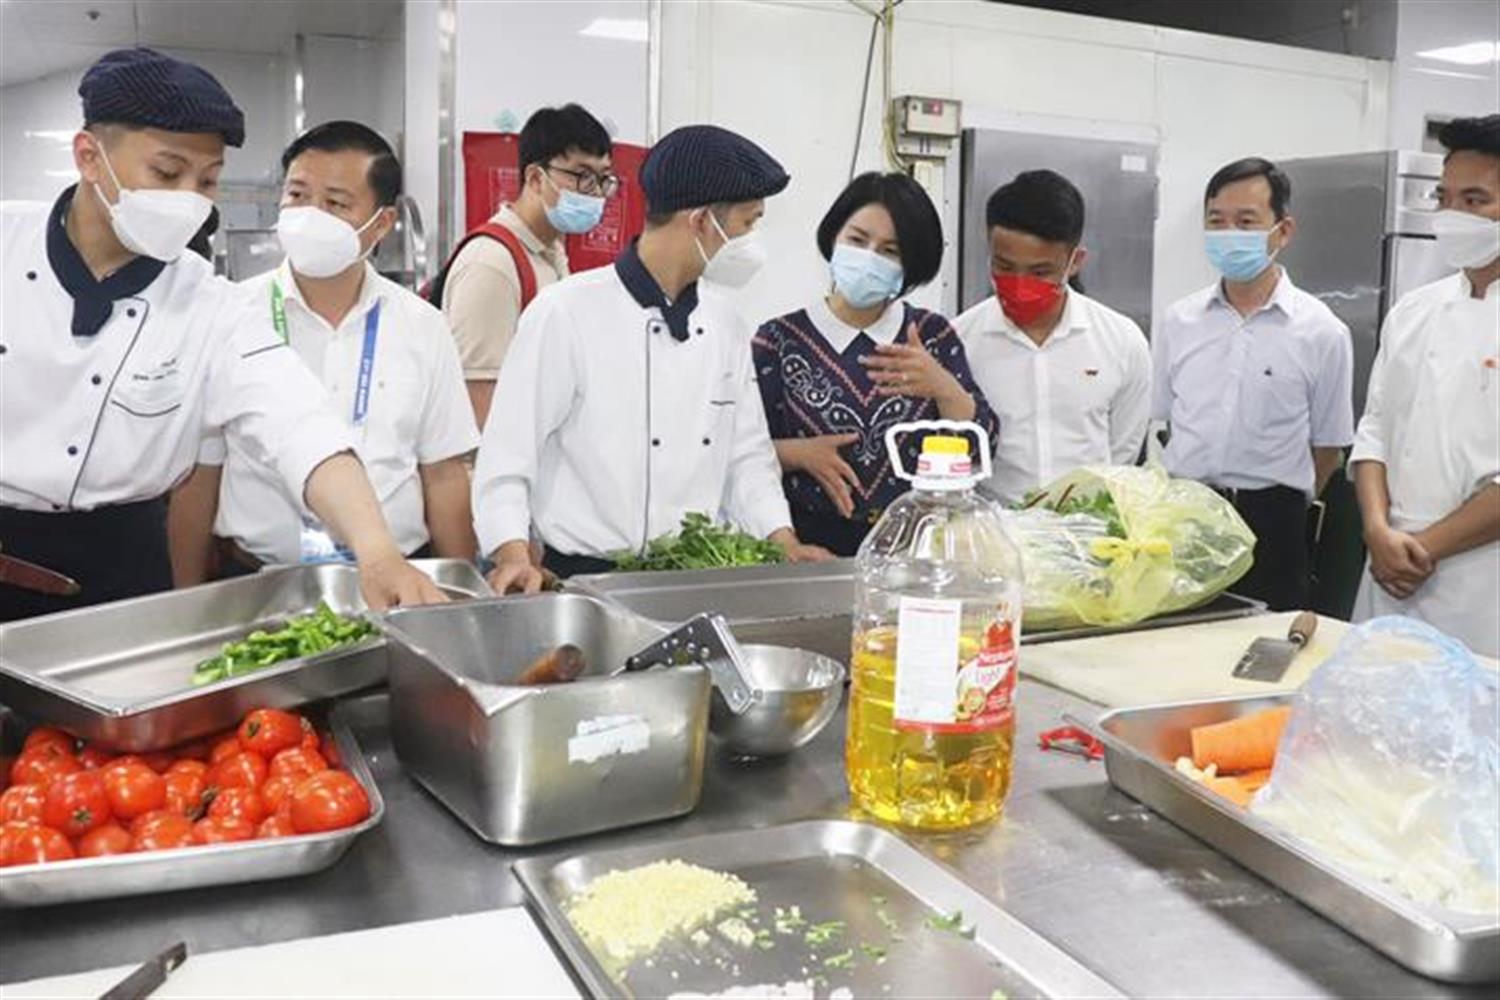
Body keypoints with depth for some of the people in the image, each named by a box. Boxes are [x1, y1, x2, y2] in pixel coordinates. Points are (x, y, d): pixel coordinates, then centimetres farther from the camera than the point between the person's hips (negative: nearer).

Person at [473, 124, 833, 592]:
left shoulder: (725, 322, 10)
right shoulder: (565, 313, -9)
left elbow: (747, 456, 14)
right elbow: (506, 455, -8)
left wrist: (784, 542, 0)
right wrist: (515, 555, -21)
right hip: (585, 576, -4)